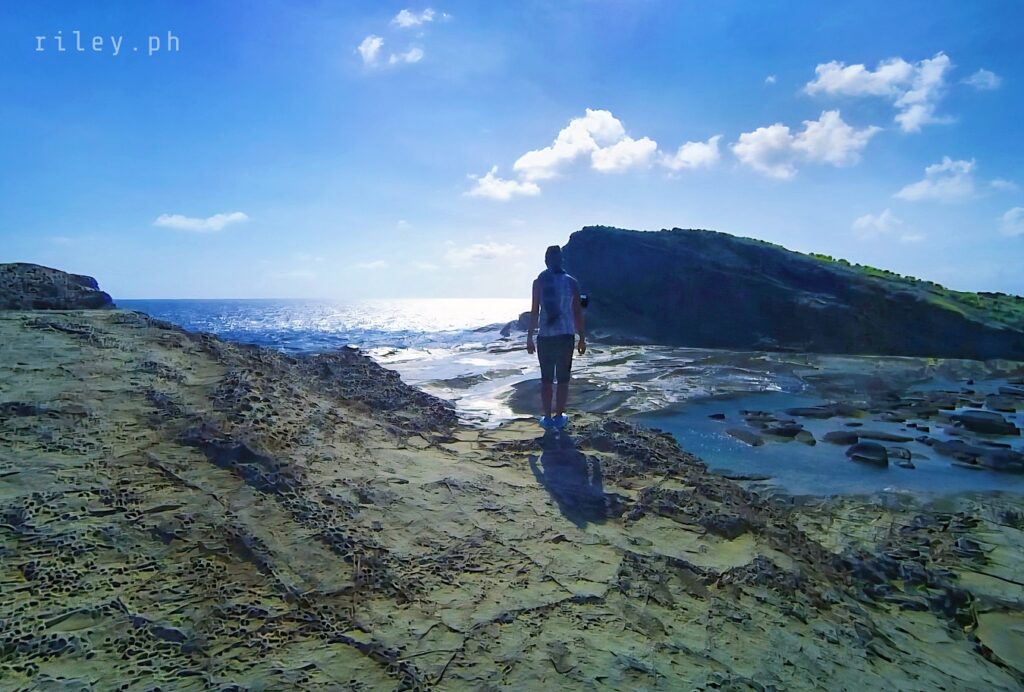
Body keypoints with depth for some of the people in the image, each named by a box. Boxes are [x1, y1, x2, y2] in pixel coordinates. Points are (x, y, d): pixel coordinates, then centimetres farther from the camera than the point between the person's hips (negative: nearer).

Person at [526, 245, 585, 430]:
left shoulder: (539, 282, -1)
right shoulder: (571, 282, 1)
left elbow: (534, 312, -4)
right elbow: (578, 312, 1)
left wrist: (529, 338, 2)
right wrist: (582, 338, 8)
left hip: (545, 337, 0)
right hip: (566, 336, 0)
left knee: (546, 379, 8)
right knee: (563, 379, 9)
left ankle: (548, 418, 10)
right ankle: (559, 417, 12)